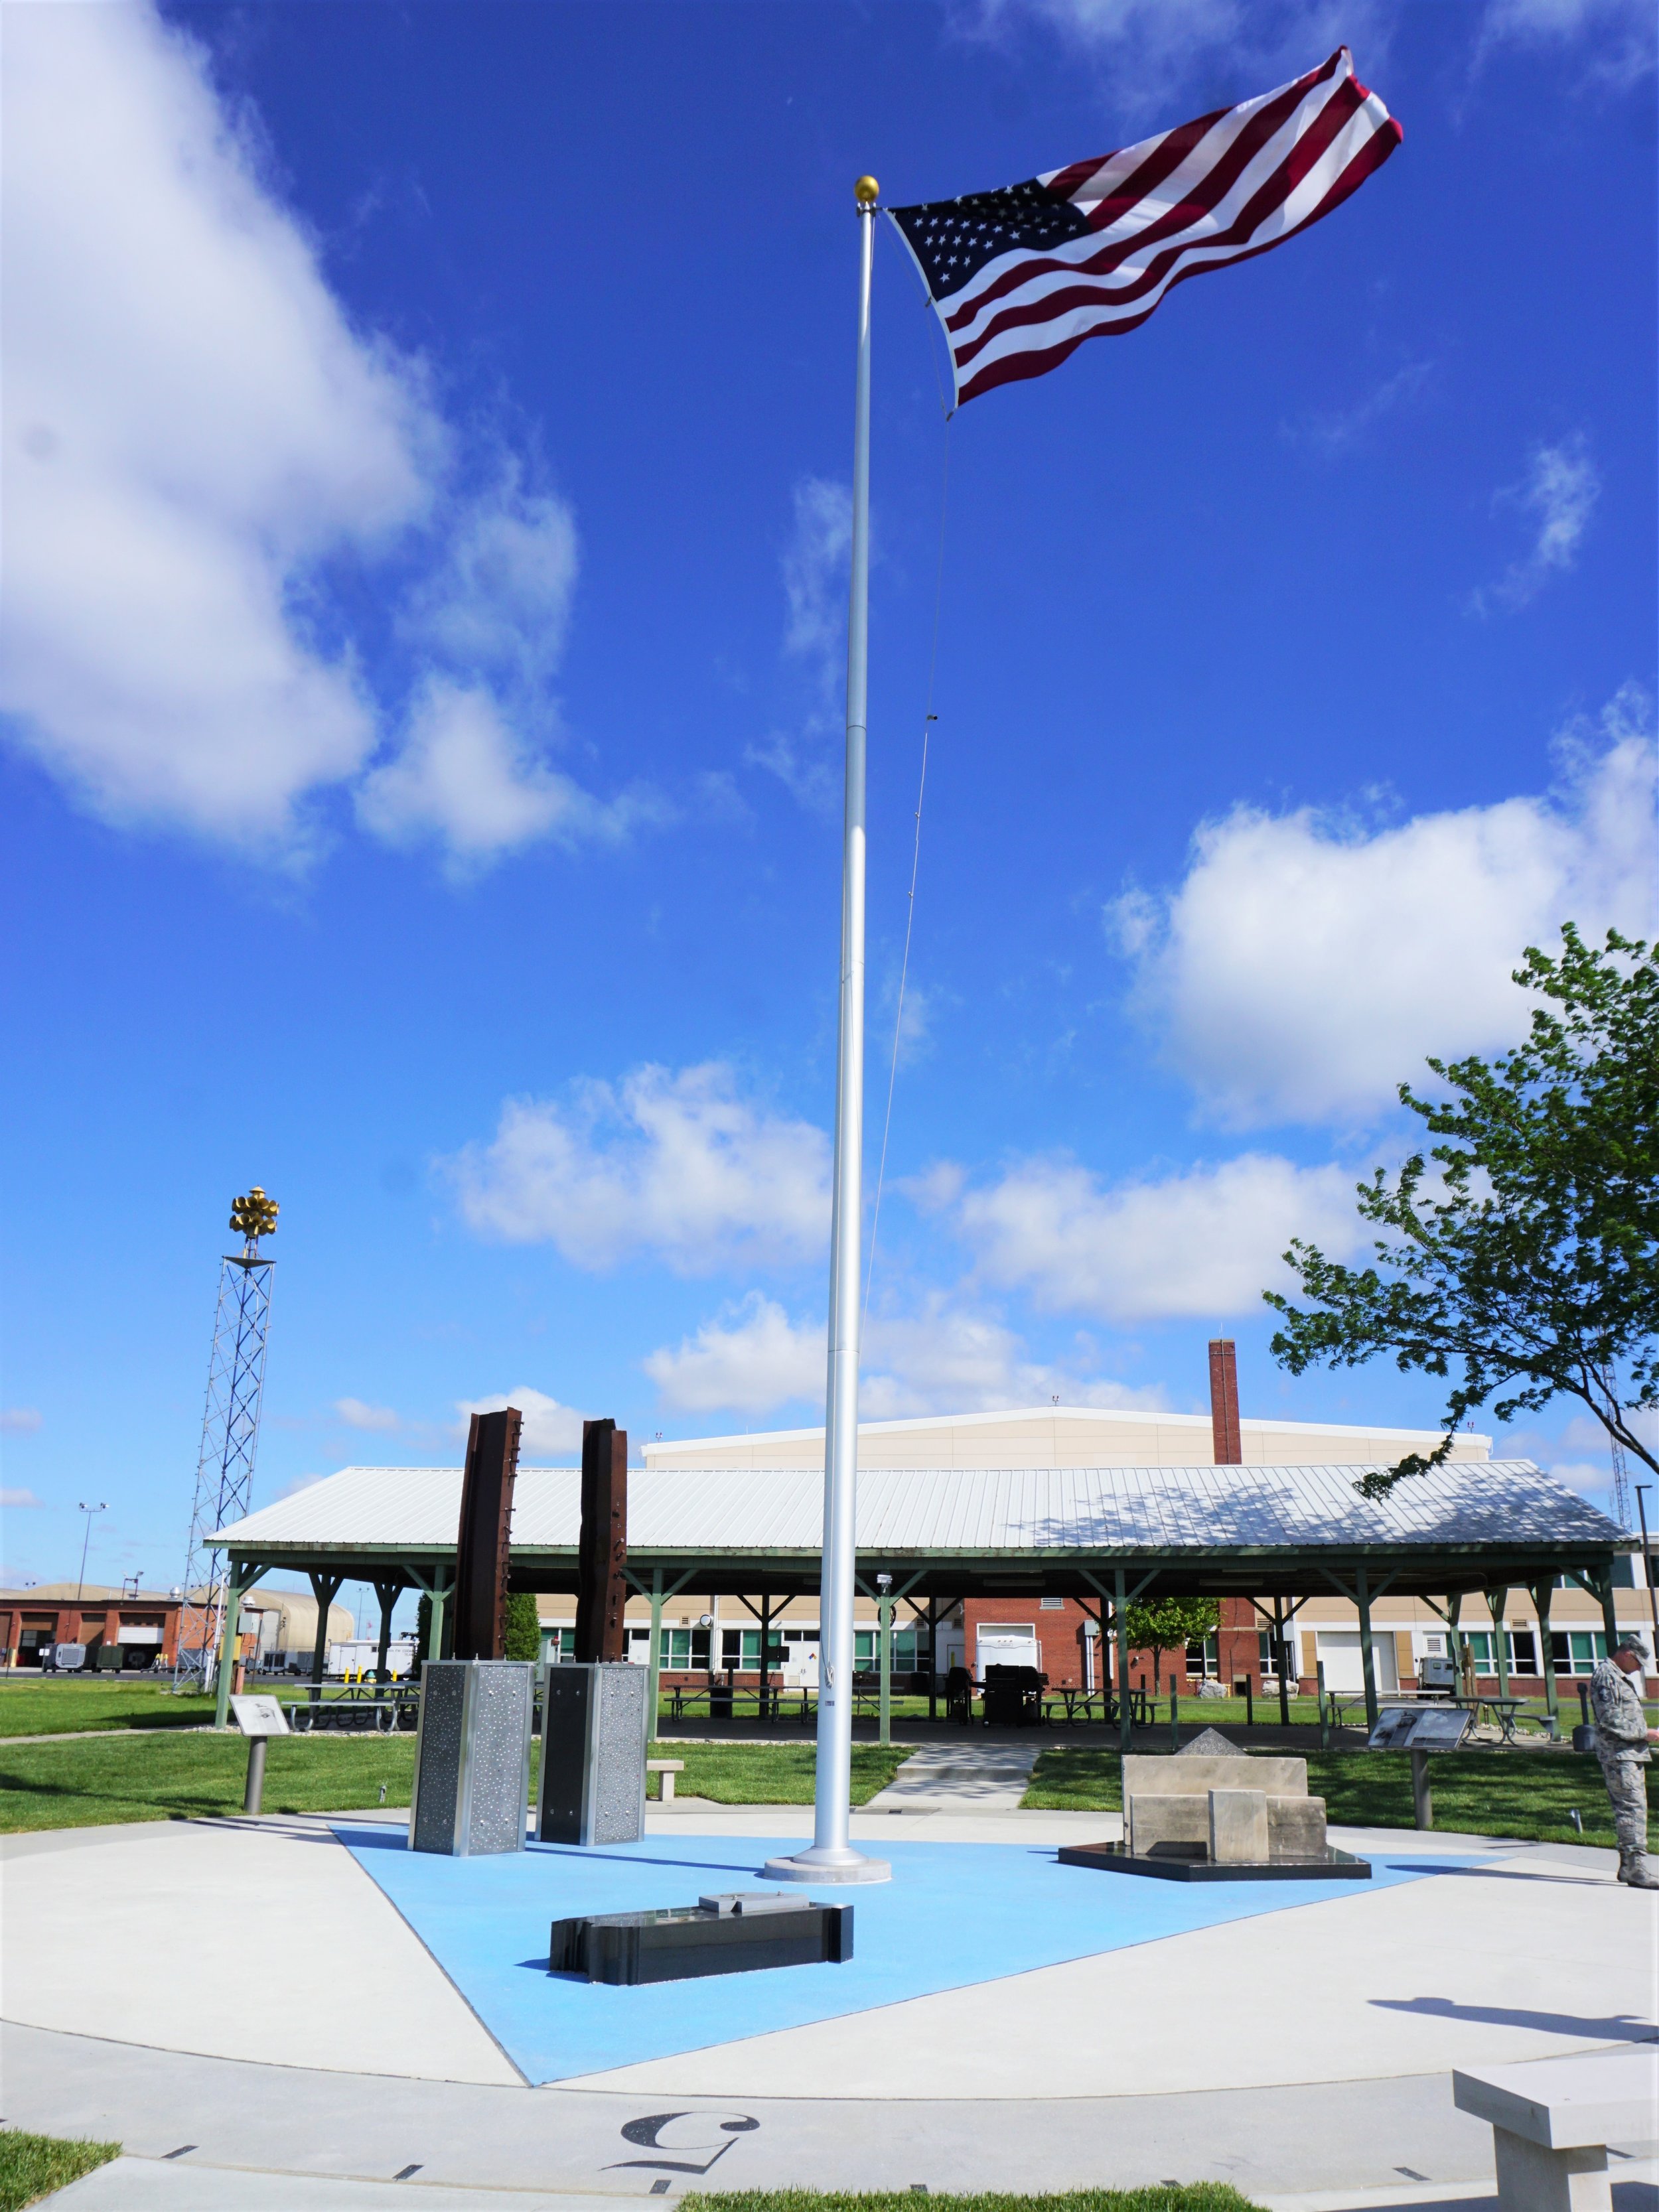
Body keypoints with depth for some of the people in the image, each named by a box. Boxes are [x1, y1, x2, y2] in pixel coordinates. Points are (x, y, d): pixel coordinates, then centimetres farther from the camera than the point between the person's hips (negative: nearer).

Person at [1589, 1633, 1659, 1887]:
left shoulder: (1620, 1677, 21)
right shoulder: (1606, 1676, -13)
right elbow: (1611, 1720, -19)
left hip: (1630, 1754, 10)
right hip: (1618, 1754, -10)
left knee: (1631, 1808, 12)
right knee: (1633, 1807, -13)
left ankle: (1629, 1866, 18)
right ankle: (1637, 1868, -13)